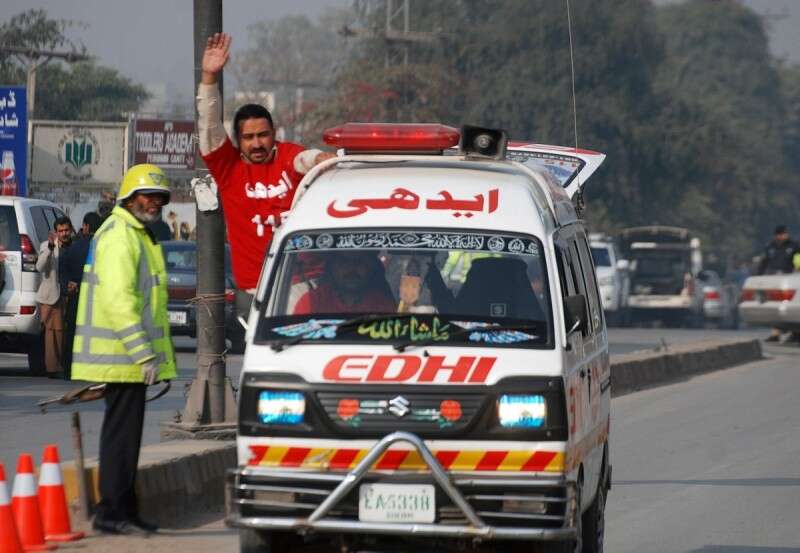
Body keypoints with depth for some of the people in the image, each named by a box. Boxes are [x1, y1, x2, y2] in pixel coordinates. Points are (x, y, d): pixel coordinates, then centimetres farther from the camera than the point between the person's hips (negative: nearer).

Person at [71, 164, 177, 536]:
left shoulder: (138, 236, 21)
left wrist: (158, 352, 27)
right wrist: (144, 353, -25)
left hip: (127, 355, 11)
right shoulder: (119, 236, -14)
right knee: (122, 431, -10)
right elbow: (118, 299, -23)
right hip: (122, 355, -11)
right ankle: (111, 512, -9)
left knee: (125, 431, 13)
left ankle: (123, 511, 19)